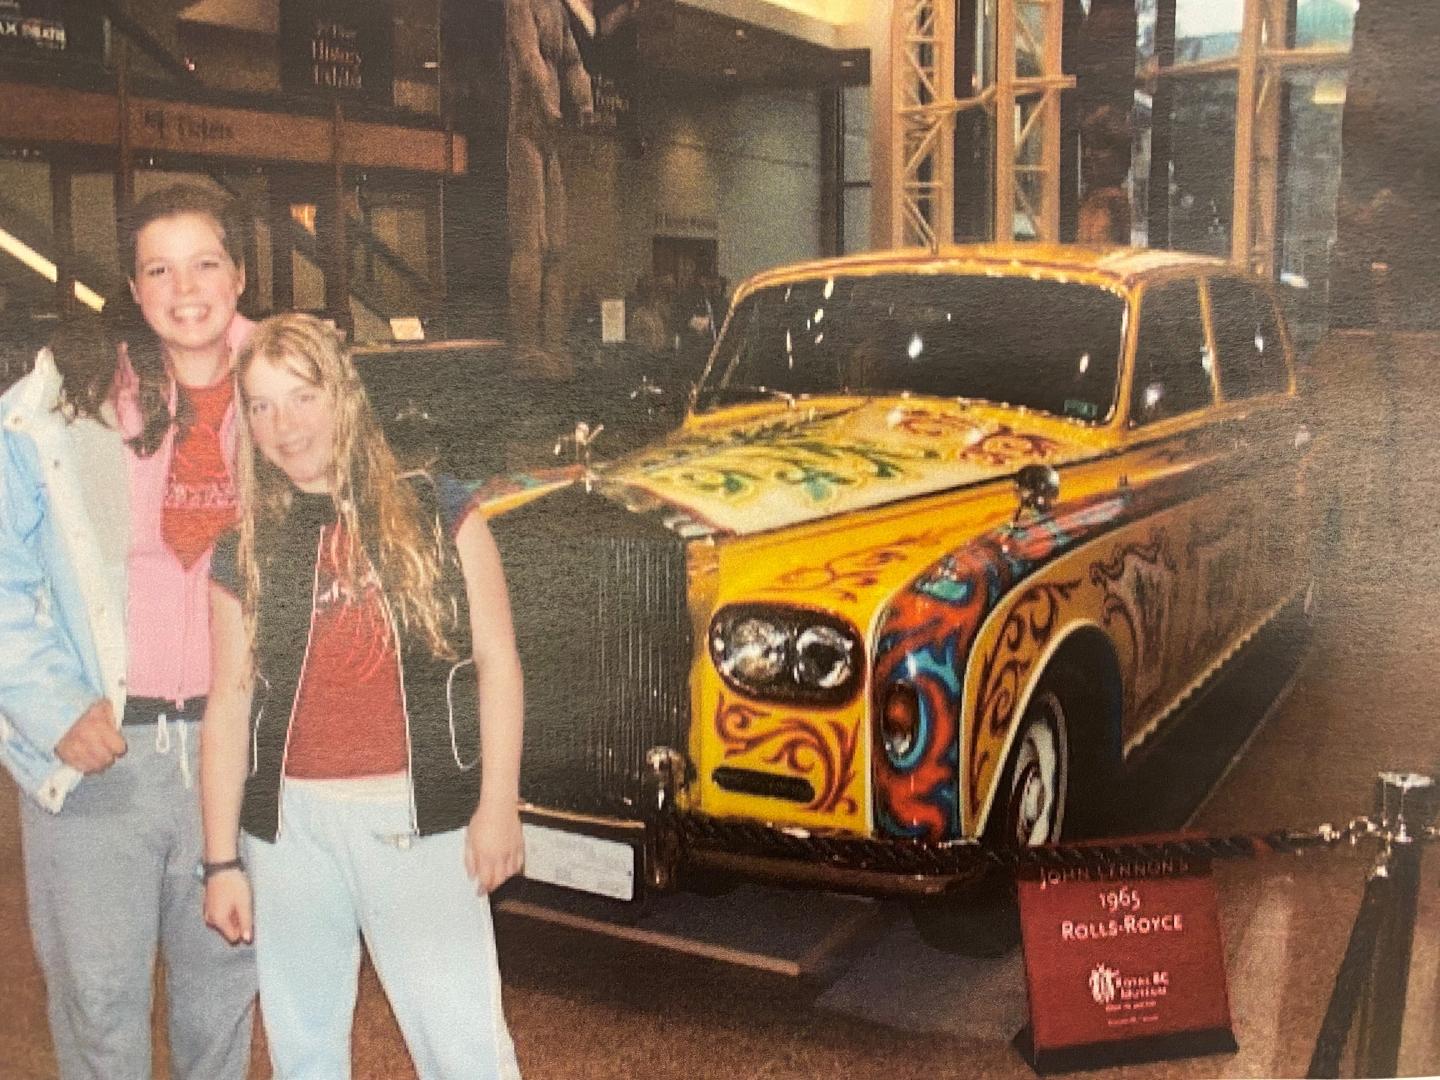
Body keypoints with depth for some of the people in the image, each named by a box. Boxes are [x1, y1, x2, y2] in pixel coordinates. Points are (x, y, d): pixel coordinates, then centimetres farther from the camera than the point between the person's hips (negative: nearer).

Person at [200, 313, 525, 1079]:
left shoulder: (436, 519, -1)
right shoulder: (244, 554, 5)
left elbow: (496, 664, -1)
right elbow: (229, 705, 4)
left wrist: (498, 806, -5)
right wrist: (222, 861, 3)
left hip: (420, 819, -2)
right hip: (289, 824, 3)